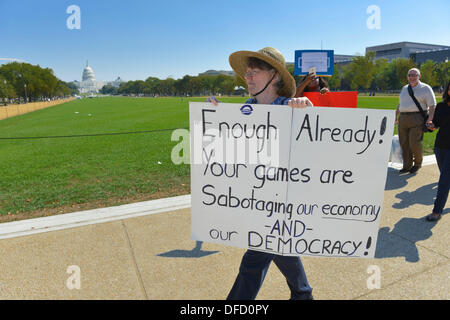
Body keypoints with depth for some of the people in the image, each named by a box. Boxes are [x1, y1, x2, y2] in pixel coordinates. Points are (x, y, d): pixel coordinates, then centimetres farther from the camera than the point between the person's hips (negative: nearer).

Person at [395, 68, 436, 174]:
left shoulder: (425, 88, 2)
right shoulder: (404, 88, 19)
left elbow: (432, 105, -4)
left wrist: (430, 119, -16)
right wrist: (396, 116, 19)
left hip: (417, 119, -5)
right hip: (403, 119, 5)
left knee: (414, 143, -10)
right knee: (404, 143, 4)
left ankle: (418, 163, 13)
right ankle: (407, 166, 14)